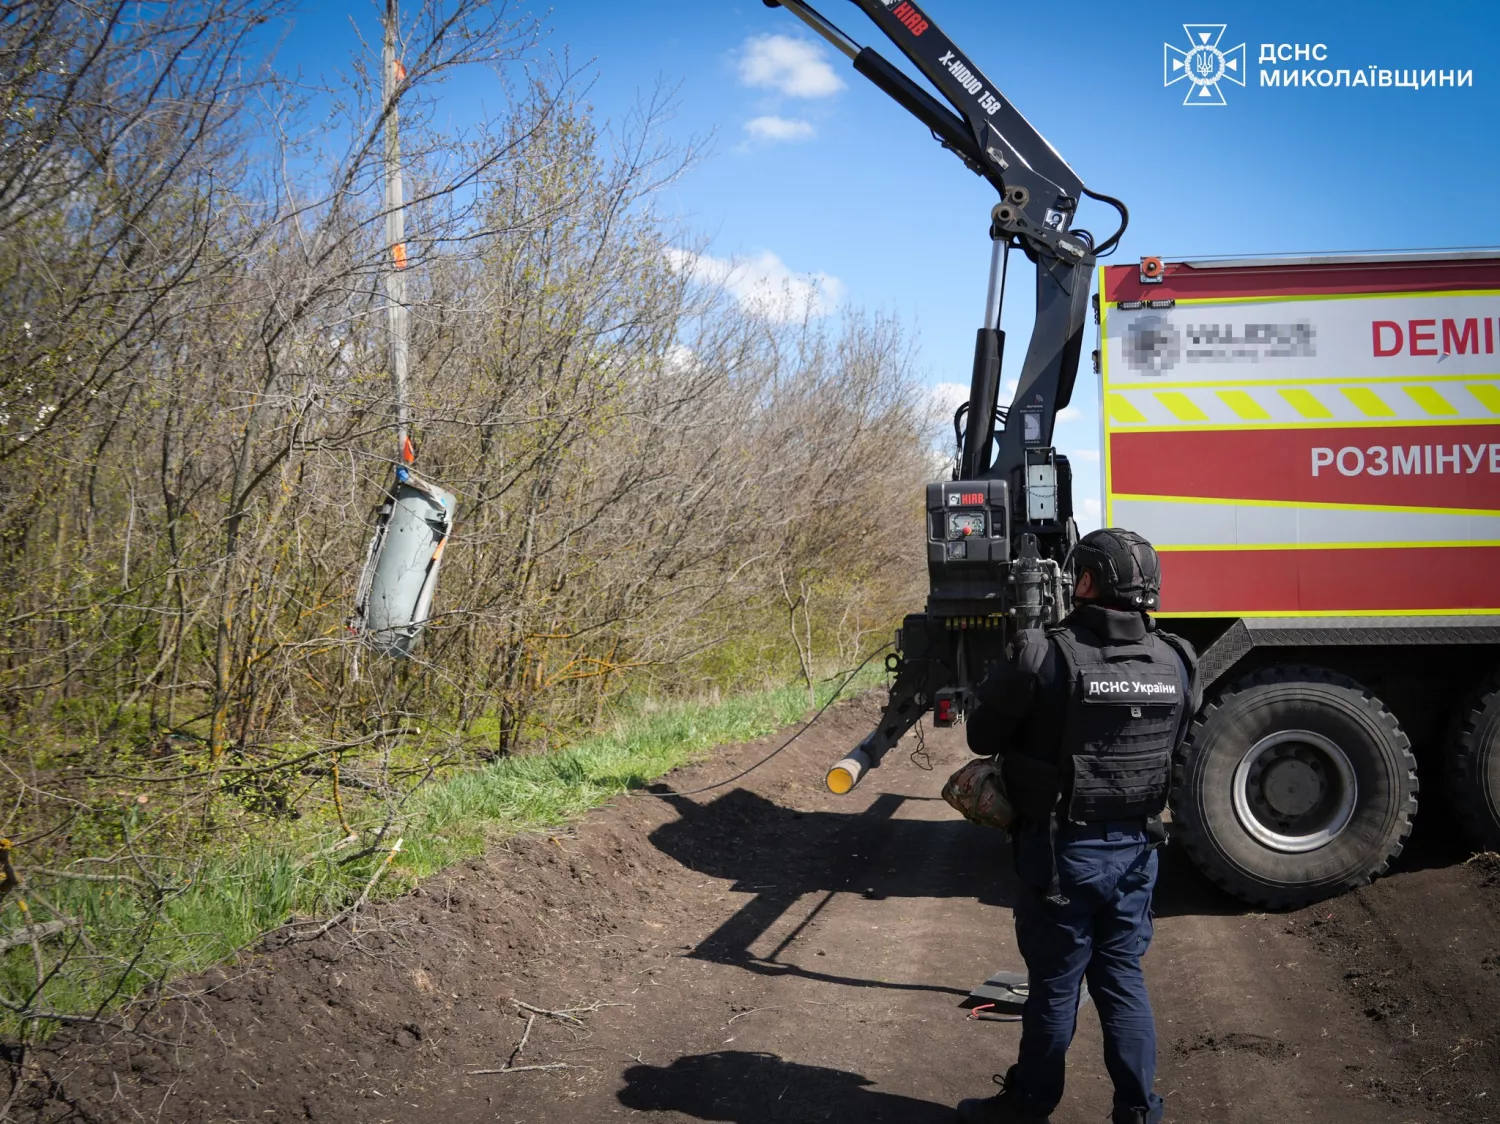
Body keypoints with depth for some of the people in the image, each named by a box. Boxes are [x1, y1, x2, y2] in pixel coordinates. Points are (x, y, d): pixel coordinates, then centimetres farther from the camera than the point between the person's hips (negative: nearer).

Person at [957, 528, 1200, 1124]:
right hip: (1136, 848, 4)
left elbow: (982, 736, -8)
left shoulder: (1043, 657, -20)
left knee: (1054, 984, 9)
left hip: (1062, 850, -4)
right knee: (1123, 976, 16)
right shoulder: (1176, 666, -3)